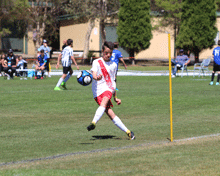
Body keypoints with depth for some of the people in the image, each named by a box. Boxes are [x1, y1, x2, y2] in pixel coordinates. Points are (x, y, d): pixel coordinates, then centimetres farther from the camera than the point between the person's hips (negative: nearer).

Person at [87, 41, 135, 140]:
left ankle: (94, 123, -49)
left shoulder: (113, 65, 17)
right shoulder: (97, 62, 7)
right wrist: (97, 77, -37)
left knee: (104, 102, -32)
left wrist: (115, 97, 29)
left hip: (108, 88, 2)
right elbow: (94, 75, -12)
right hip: (97, 90, -2)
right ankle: (127, 131, -4)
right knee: (110, 113, -12)